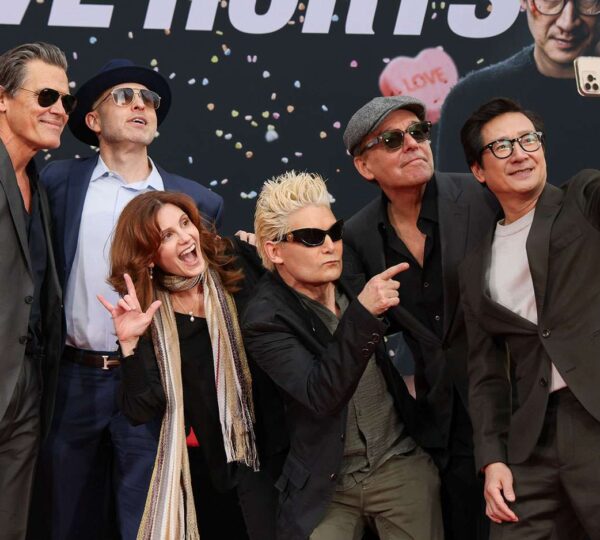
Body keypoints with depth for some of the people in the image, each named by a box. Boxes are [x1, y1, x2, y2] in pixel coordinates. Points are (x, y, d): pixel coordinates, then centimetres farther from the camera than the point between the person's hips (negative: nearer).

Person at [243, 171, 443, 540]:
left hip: (401, 467, 4)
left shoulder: (353, 279, 0)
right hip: (326, 487, -3)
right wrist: (362, 313, -33)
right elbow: (321, 396, -27)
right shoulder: (265, 319, -14)